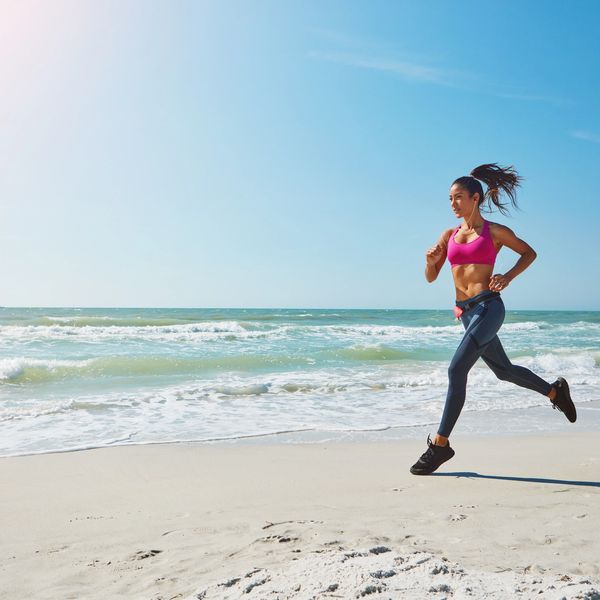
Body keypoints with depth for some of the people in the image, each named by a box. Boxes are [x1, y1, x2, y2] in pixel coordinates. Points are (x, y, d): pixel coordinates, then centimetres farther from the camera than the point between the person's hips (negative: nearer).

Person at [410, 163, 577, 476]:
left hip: (488, 306, -7)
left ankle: (440, 444, -9)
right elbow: (430, 277, 13)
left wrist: (507, 277, -4)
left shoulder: (494, 231, -1)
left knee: (456, 369, -17)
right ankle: (555, 391, 45)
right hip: (465, 312, 7)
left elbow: (529, 253, 12)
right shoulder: (449, 235, 12)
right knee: (503, 370, 20)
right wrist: (430, 260, -9)